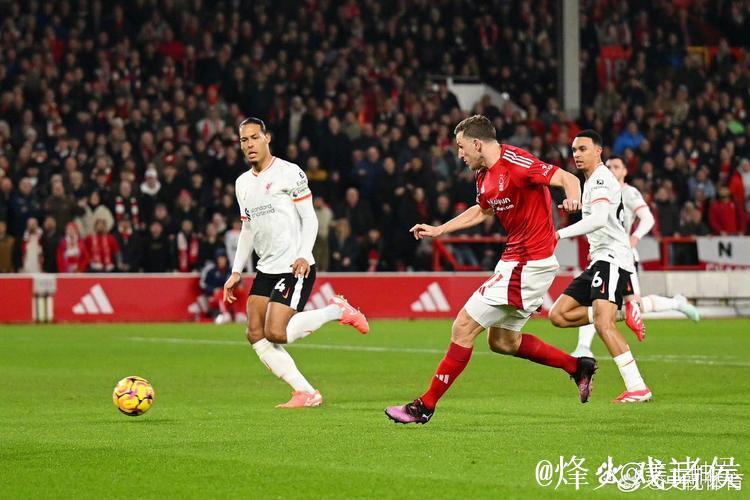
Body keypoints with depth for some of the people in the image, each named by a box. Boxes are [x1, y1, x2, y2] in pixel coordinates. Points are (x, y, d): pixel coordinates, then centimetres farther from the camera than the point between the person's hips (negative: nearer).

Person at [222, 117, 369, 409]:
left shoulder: (289, 173, -7)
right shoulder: (242, 183, 14)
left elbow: (309, 218, -7)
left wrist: (304, 256, -21)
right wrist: (236, 272, 17)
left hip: (295, 268, -8)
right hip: (266, 269, 8)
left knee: (275, 333, -19)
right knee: (256, 335, -3)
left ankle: (336, 311, 2)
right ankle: (307, 394, -1)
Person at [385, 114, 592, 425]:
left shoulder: (516, 163, -19)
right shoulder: (485, 175, 10)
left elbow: (567, 178, -24)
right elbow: (482, 211, 29)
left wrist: (572, 199, -46)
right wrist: (438, 230, 29)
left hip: (528, 264, -10)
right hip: (515, 260, 10)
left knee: (464, 327, -7)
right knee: (503, 342, 18)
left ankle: (425, 405, 0)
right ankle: (577, 366, 27)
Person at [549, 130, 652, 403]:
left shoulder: (601, 179, -10)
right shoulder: (591, 181, 22)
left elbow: (599, 219, -26)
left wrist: (560, 234, -29)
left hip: (613, 258, -10)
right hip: (599, 261, 10)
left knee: (603, 323, -25)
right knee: (558, 315, 2)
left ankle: (638, 387, -27)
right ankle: (621, 310, 3)